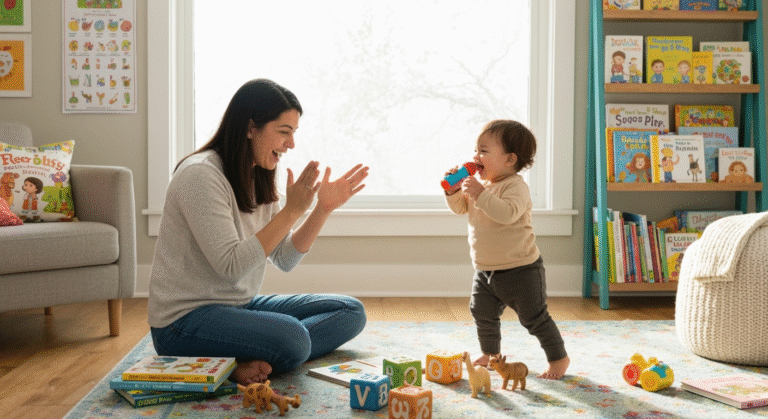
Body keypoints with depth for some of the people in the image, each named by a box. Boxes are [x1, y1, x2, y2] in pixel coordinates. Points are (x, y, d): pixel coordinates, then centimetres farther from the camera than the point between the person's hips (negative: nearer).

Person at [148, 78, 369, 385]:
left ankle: (245, 362, -15)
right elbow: (232, 267, -24)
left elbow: (284, 259, 8)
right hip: (185, 320, -10)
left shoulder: (258, 178, 10)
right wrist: (292, 211, -24)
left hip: (241, 305, 10)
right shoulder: (200, 174, -17)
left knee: (351, 311, -1)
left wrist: (323, 209, -3)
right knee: (292, 337, -35)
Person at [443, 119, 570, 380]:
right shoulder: (478, 185, 5)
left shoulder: (515, 186, -20)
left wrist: (481, 195, -40)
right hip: (484, 270, 8)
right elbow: (460, 208, 12)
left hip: (520, 270, -8)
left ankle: (559, 358, 19)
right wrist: (454, 191, -7)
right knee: (483, 314, 16)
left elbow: (509, 213, -37)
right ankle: (491, 353, 38)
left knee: (534, 318, 1)